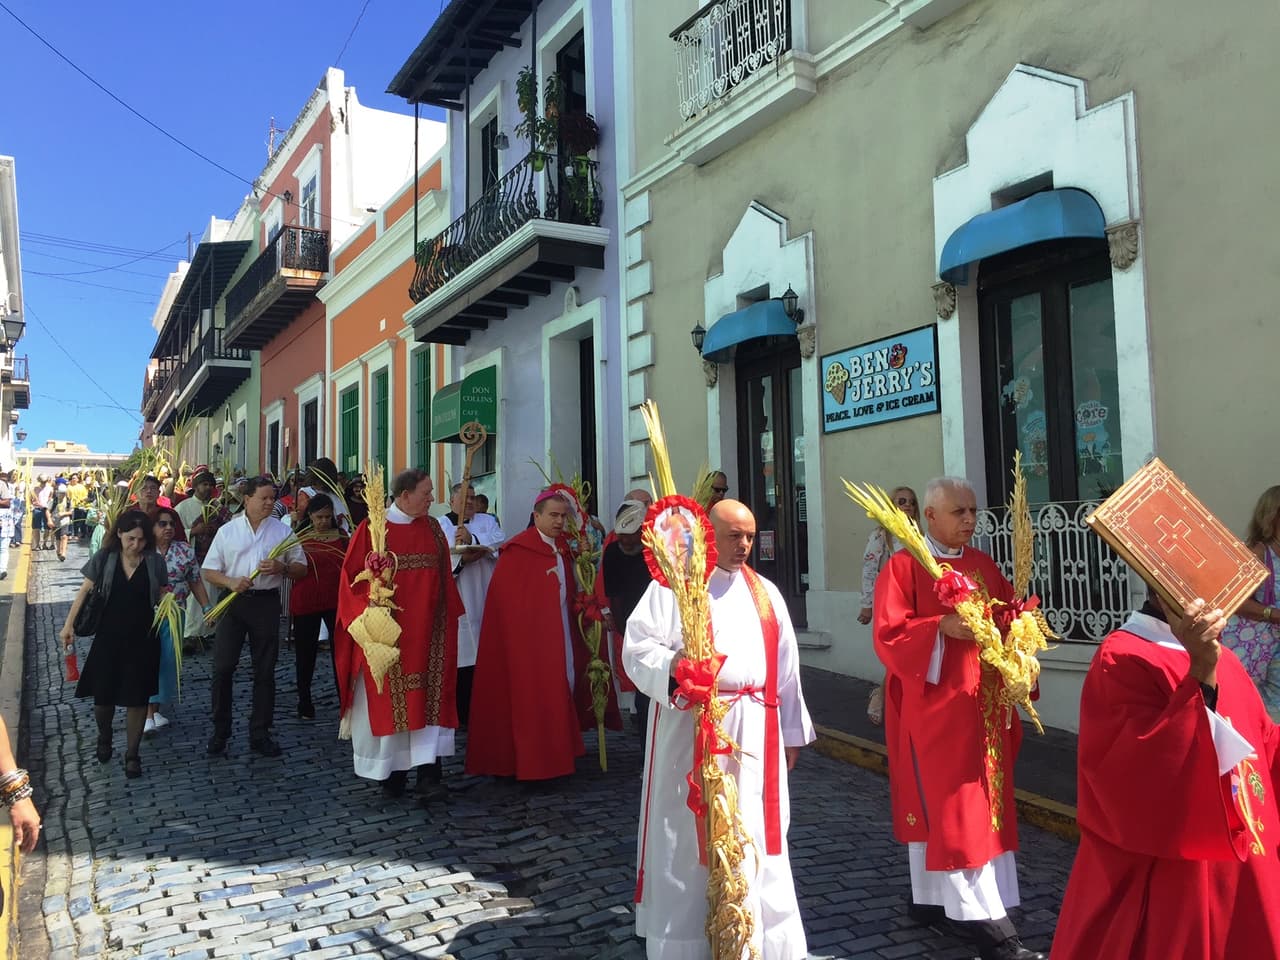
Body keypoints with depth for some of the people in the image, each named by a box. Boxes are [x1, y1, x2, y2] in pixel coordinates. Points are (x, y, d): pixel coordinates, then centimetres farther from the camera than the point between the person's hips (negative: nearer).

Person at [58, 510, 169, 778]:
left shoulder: (154, 561, -5)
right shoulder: (104, 558, -5)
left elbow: (162, 597, 7)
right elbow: (84, 592, -1)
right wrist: (69, 625, -5)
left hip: (142, 639, 0)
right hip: (108, 637, 1)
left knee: (137, 697, 3)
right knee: (103, 695, 7)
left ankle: (132, 754, 18)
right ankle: (104, 737, 39)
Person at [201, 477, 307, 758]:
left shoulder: (282, 531, 7)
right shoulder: (227, 531, 5)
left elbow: (302, 569, 8)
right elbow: (209, 571, 5)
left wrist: (282, 568, -13)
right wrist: (231, 582, -14)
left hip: (267, 603, 1)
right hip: (233, 600, 0)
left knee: (265, 671, 6)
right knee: (223, 667, -3)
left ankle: (259, 734, 17)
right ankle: (220, 732, 12)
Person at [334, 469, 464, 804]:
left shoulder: (432, 528, 7)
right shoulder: (371, 530, -5)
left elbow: (444, 576, 10)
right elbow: (353, 577, -5)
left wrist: (448, 617, 6)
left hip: (426, 630, 3)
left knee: (427, 698, -3)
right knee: (387, 699, 4)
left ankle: (429, 773, -6)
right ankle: (392, 771, 19)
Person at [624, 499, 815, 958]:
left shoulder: (766, 592, 14)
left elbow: (784, 665, 16)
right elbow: (636, 648, -9)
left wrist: (792, 731, 16)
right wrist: (672, 664, -29)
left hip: (755, 729, 4)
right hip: (692, 725, -4)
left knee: (755, 837, 10)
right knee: (688, 836, 3)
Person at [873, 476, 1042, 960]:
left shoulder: (984, 565, 11)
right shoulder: (903, 567, -8)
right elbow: (888, 634, -14)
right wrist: (943, 627, -25)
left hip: (981, 704, 7)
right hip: (933, 705, -7)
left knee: (975, 806, 12)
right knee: (951, 810, -4)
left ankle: (933, 898, 25)